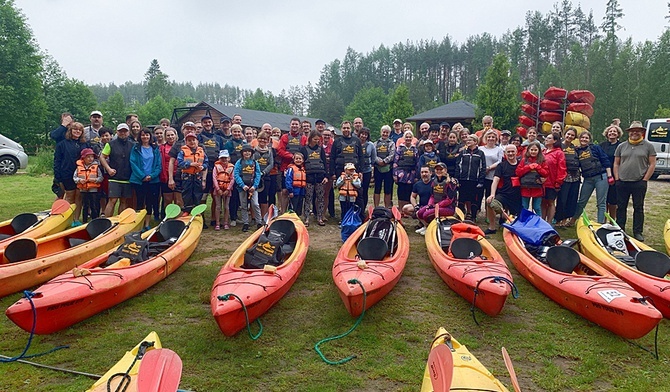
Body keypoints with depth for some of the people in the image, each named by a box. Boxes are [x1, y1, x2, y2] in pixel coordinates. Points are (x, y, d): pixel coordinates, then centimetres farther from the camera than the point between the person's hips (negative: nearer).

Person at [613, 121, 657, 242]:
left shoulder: (648, 146, 2)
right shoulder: (621, 146, 9)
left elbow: (652, 164, 0)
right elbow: (616, 164, 11)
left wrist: (645, 179, -7)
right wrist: (617, 178, 1)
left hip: (639, 183, -2)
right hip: (622, 182, 2)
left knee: (638, 208, 5)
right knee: (621, 207, 7)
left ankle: (638, 232, 13)